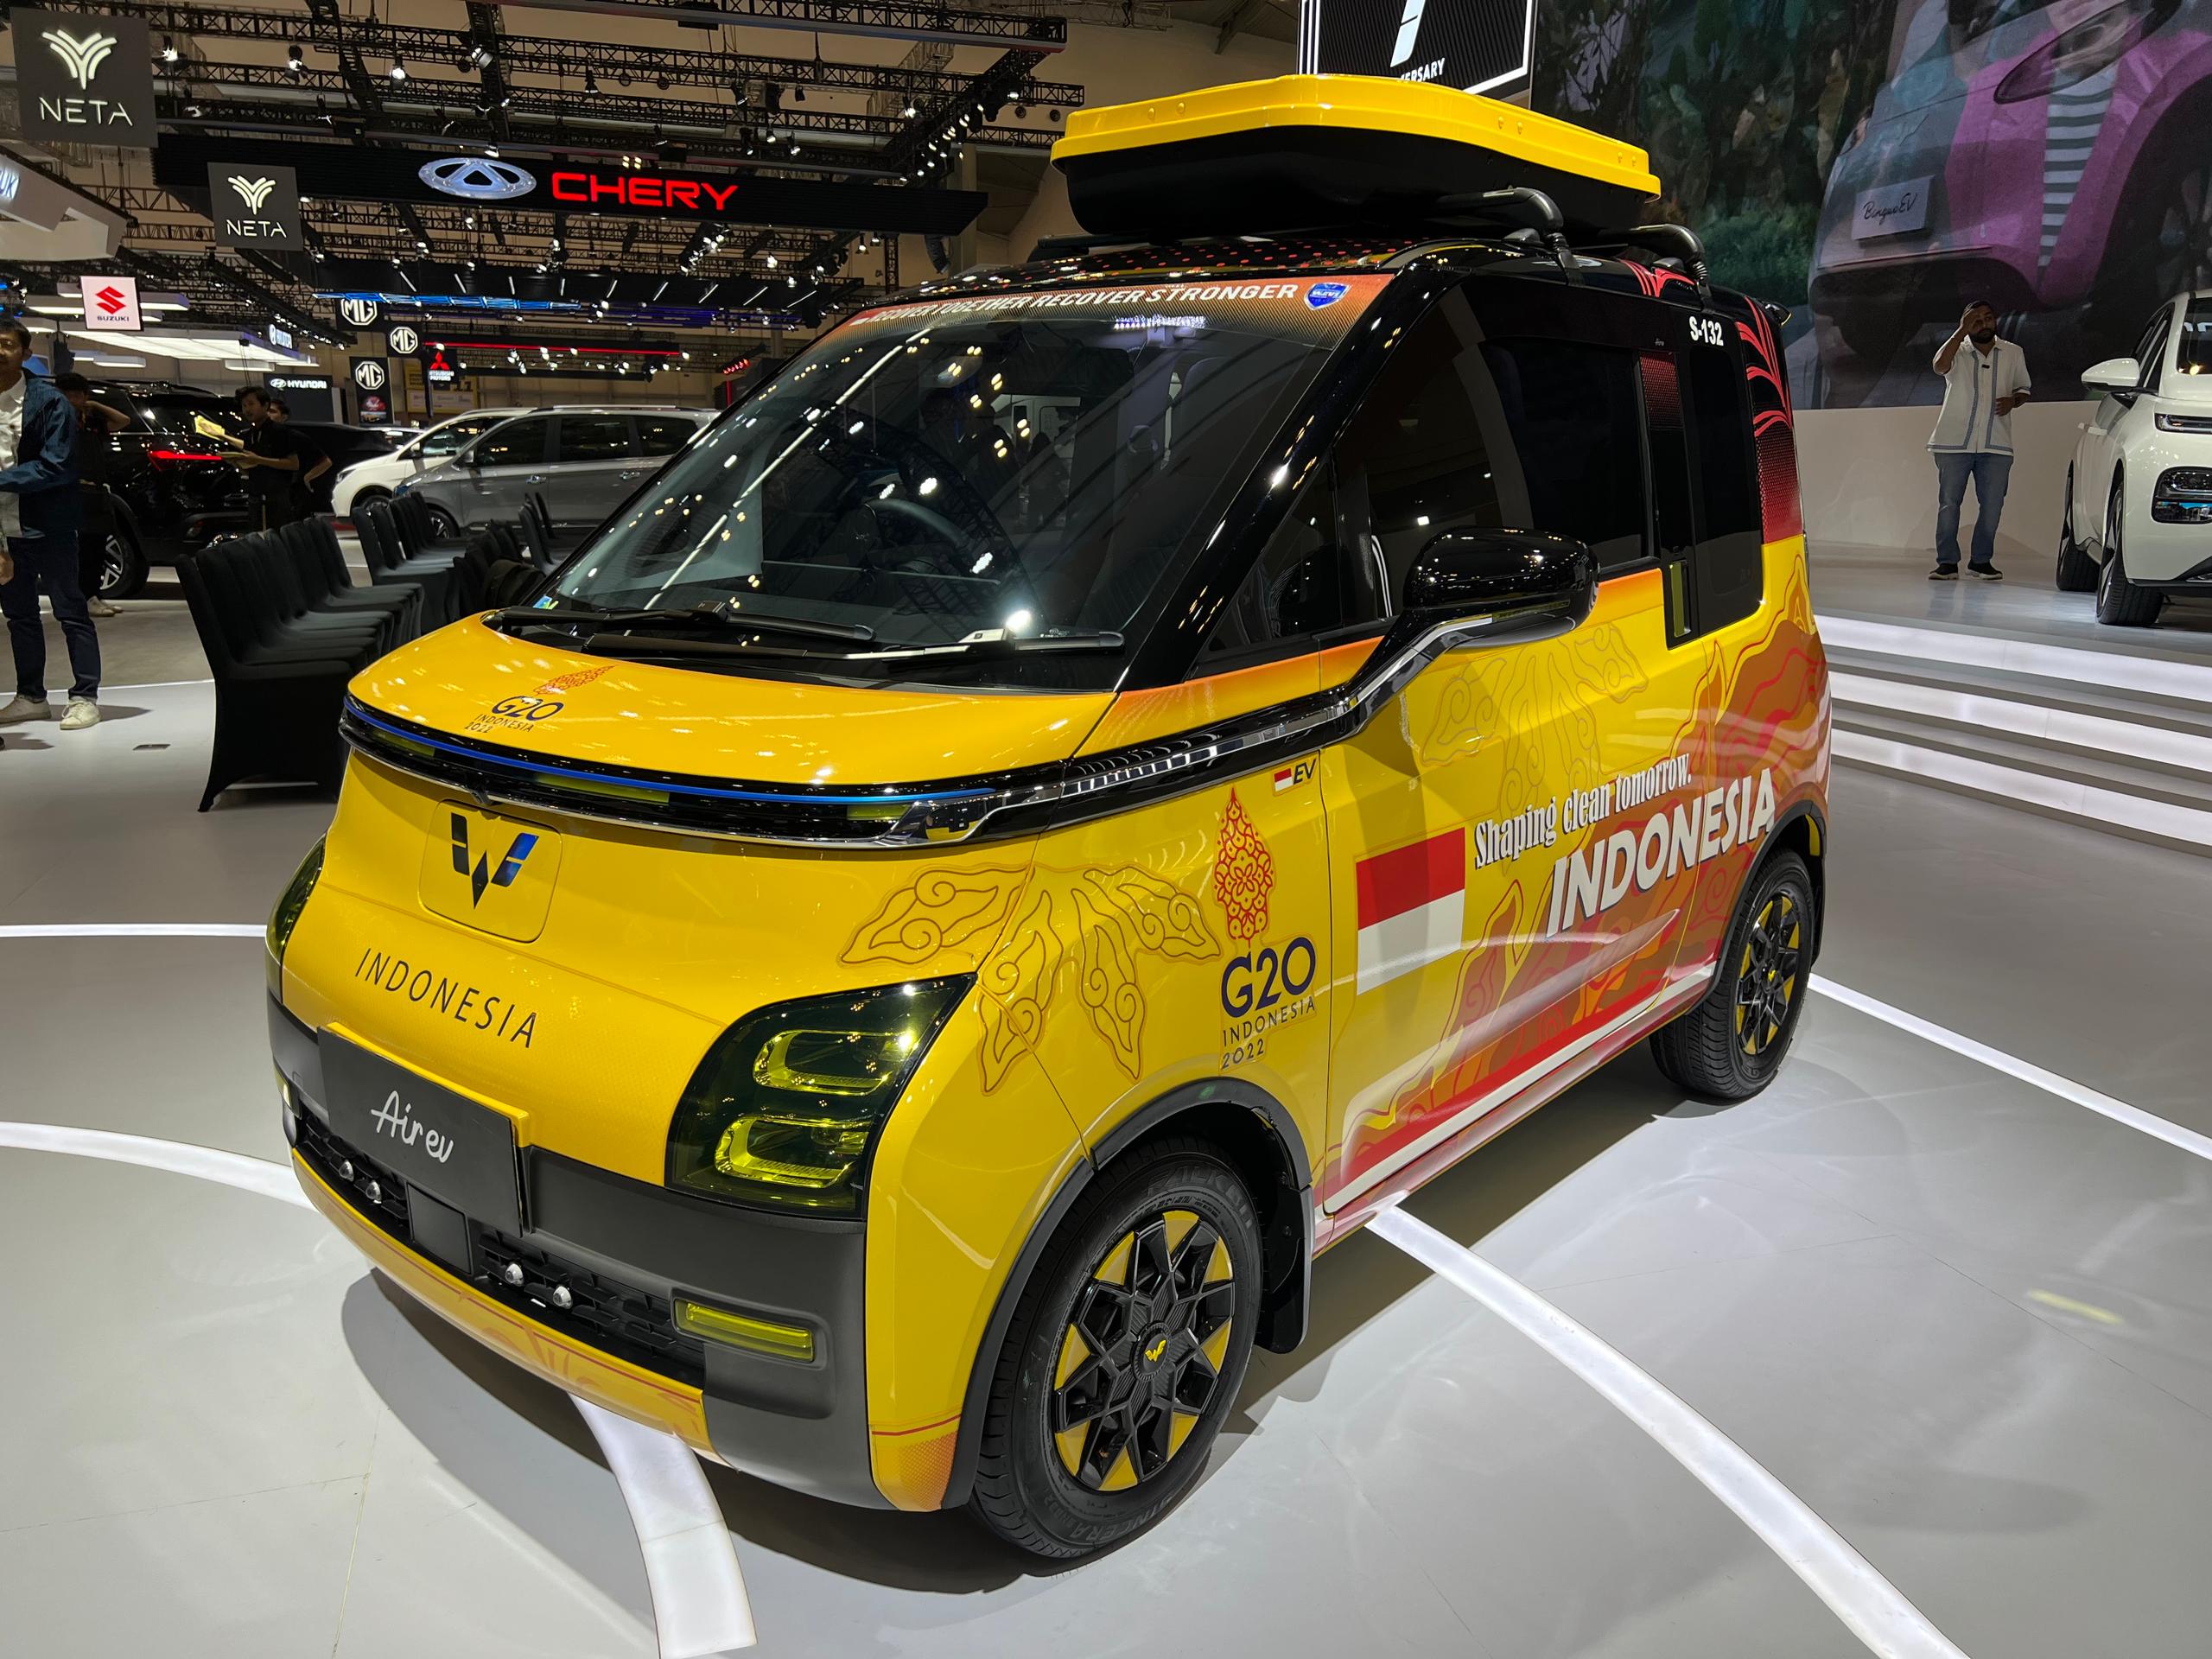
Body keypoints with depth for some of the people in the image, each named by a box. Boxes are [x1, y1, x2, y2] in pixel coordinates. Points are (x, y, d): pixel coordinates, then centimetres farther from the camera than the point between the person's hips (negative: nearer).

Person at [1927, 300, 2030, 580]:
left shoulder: (2013, 353, 10)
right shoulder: (1958, 351, 2)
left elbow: (2023, 389, 19)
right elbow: (1940, 366, -22)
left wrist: (2012, 401, -3)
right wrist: (1962, 331, -22)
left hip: (1996, 444, 2)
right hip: (1954, 442, -2)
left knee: (1992, 505, 1)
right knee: (1949, 503, -2)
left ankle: (1981, 560, 13)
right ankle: (1947, 562, 3)